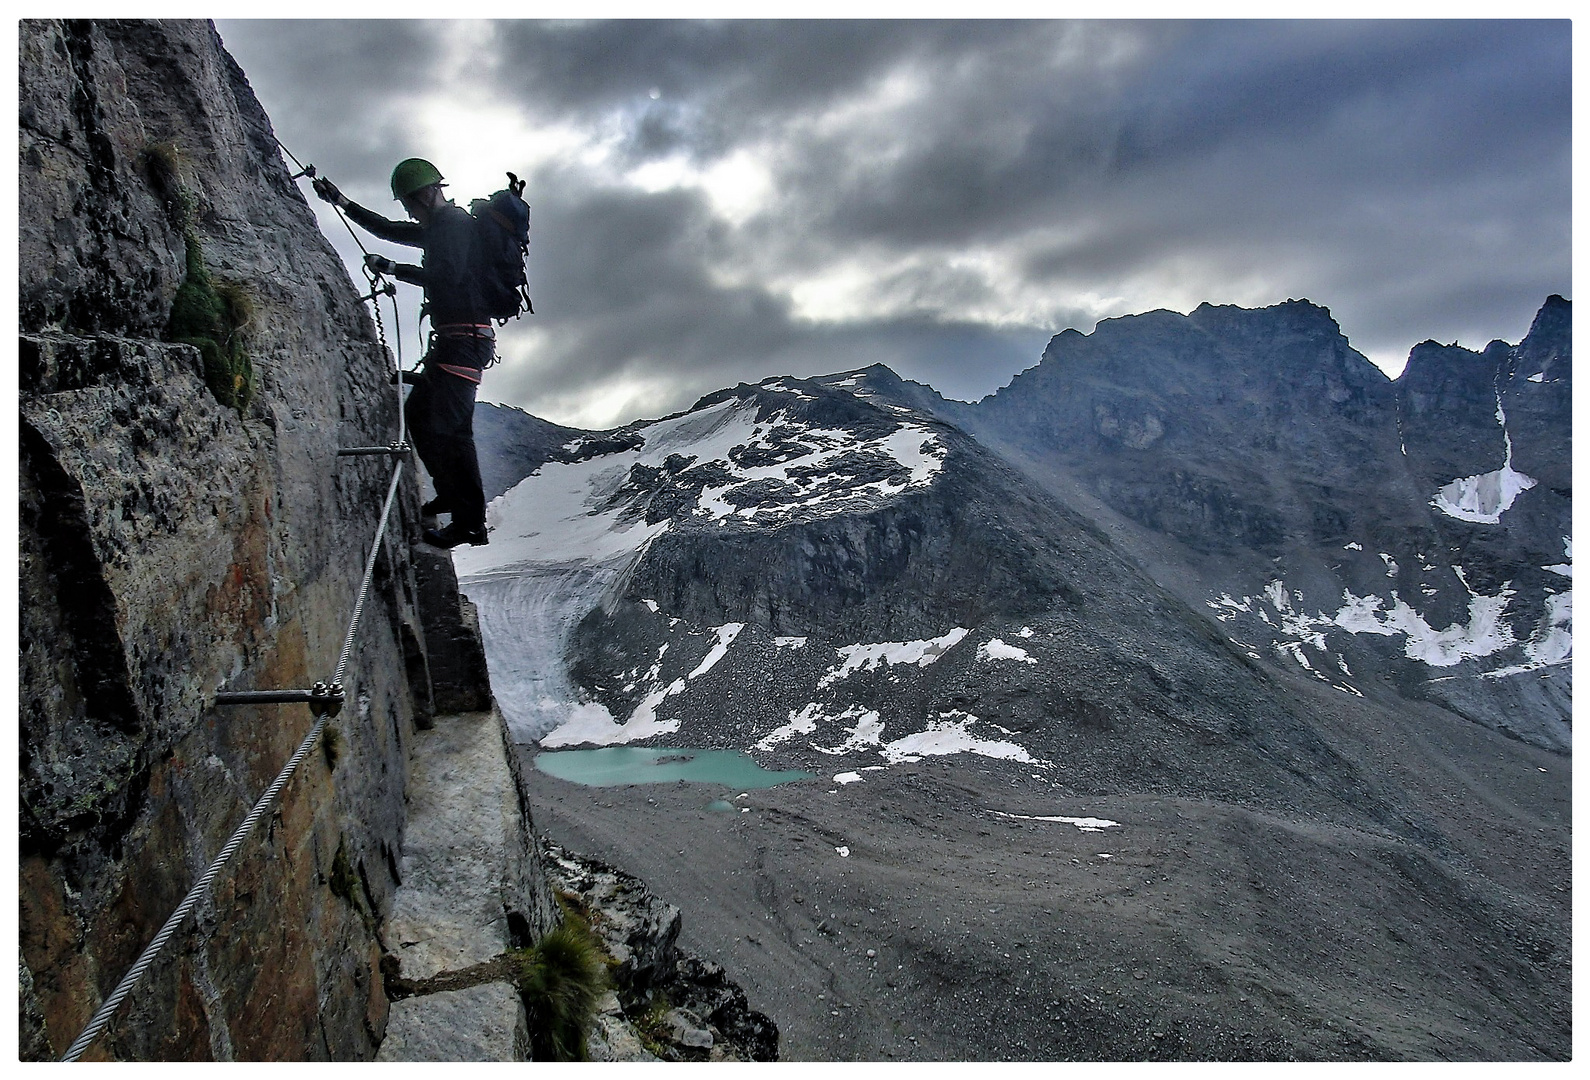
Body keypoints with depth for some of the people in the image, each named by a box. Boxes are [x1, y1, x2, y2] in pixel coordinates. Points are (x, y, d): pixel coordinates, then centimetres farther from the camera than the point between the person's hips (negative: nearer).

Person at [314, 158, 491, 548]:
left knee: (448, 424, -17)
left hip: (465, 338, -11)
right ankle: (450, 493, 22)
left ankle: (470, 521, -18)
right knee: (417, 412, 16)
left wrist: (393, 269, -11)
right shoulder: (441, 227, 23)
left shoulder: (454, 222, -8)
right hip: (451, 339, 11)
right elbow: (390, 230, 34)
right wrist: (340, 201, 36)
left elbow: (447, 275, -22)